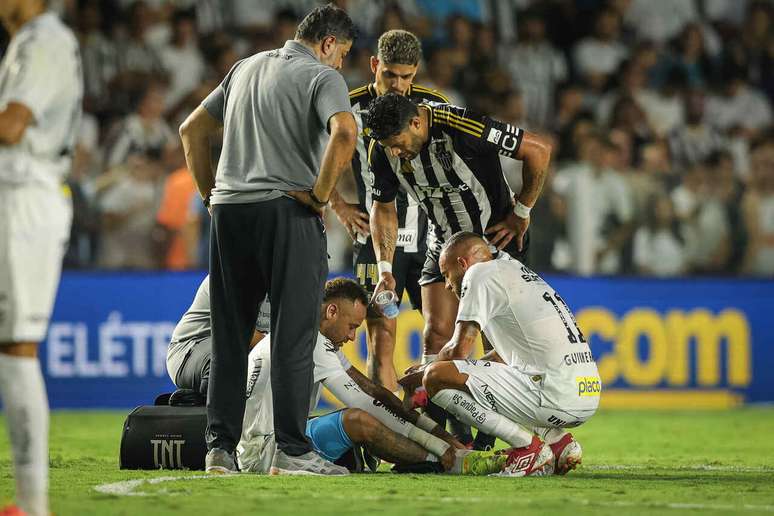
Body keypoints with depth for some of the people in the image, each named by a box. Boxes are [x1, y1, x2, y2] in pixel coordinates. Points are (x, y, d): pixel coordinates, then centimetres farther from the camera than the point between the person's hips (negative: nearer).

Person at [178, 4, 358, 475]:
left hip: (229, 211, 6)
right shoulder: (323, 77, -2)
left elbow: (192, 130, 23)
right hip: (287, 211, -6)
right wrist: (319, 195, -11)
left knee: (230, 337, 10)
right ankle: (292, 449, -3)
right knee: (293, 338, -2)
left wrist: (212, 194, 21)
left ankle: (220, 446, 8)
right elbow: (344, 134, -21)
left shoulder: (245, 68, 19)